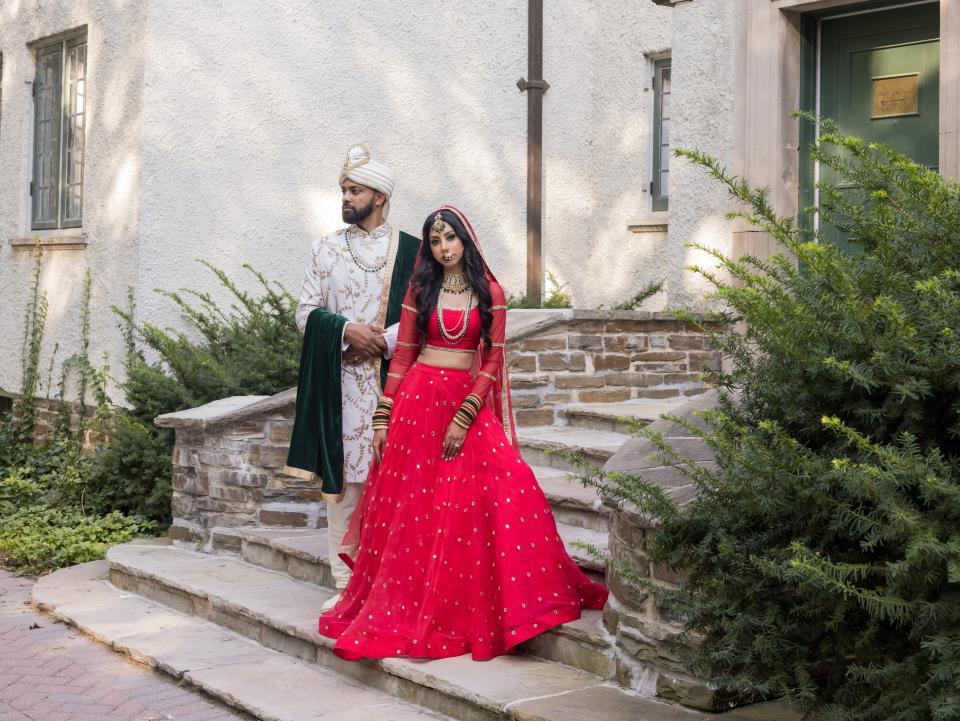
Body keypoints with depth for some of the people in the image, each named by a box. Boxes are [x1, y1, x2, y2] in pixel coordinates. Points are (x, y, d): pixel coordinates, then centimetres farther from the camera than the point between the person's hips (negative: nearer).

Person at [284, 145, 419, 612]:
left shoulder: (410, 250, 4)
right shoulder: (326, 248, 11)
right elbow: (306, 313, 6)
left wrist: (384, 340, -11)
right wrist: (348, 329, -10)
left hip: (393, 378, -2)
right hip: (340, 381, 2)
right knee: (342, 478, 1)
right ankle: (346, 582, 8)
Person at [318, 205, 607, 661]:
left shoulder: (490, 292, 4)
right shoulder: (419, 289, 7)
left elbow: (493, 359, -1)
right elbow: (402, 355, 6)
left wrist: (464, 417, -11)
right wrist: (382, 418, 0)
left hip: (470, 402, 0)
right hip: (419, 400, 0)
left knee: (508, 487, -16)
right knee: (411, 508, -2)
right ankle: (404, 612, 8)